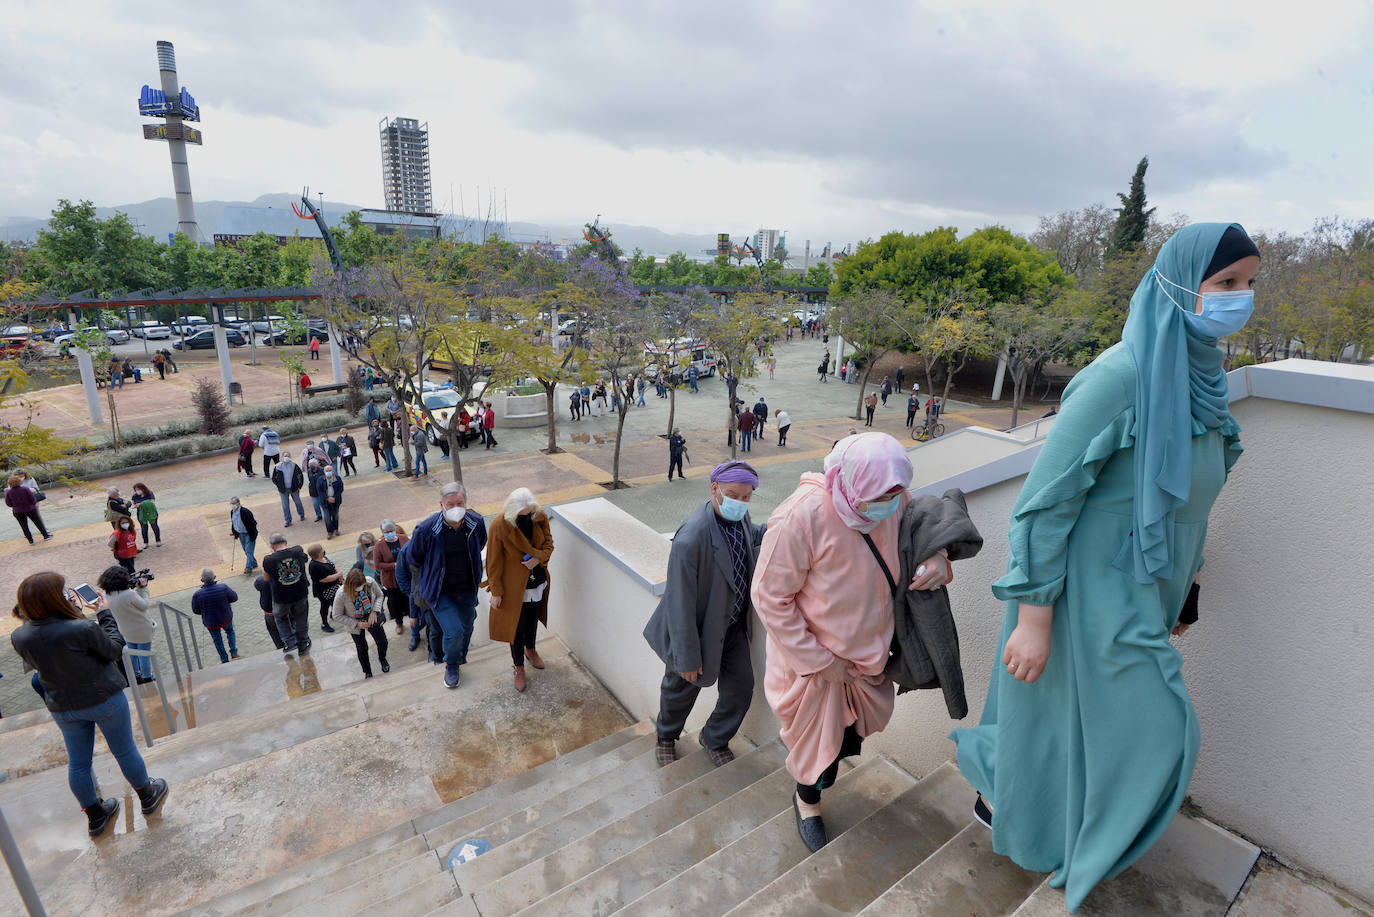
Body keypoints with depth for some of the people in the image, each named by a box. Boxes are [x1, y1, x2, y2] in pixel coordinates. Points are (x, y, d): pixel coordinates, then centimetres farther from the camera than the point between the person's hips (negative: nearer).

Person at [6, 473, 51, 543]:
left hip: (17, 512, 2)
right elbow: (33, 499, -12)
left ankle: (30, 540, 15)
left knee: (24, 526, 12)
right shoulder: (25, 489, -17)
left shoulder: (9, 492, -9)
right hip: (29, 509, -2)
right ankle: (46, 536, 20)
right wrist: (34, 504, 6)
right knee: (38, 522, 13)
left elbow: (8, 504, -1)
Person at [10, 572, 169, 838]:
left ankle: (95, 817, 36)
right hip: (104, 699, -4)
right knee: (125, 751, 15)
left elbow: (34, 663, 7)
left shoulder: (19, 637, -14)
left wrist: (26, 616, 4)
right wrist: (104, 615, -7)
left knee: (78, 763, 20)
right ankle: (147, 797, 35)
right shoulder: (82, 629, -31)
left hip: (63, 708, 5)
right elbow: (115, 649, -15)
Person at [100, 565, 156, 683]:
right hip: (142, 630, -7)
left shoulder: (108, 594, -11)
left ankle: (136, 676, 42)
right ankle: (147, 678, 28)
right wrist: (143, 588, -13)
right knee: (144, 654, 12)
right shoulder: (128, 594, -33)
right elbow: (145, 605, -18)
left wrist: (137, 588, -7)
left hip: (127, 631, 7)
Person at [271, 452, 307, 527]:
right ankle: (288, 521, 15)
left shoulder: (294, 466, -8)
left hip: (294, 489, 0)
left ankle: (302, 515, 38)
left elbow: (301, 475, 3)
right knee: (285, 506, 5)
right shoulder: (277, 467, -8)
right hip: (283, 490, 0)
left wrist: (299, 486, 0)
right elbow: (274, 478, 3)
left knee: (298, 502, 16)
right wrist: (279, 486, -5)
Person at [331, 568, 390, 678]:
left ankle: (382, 659, 48)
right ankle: (367, 672, 44)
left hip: (371, 617, 2)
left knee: (382, 642, 11)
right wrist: (357, 624, -23)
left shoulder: (370, 582, -27)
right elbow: (337, 616, -18)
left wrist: (374, 611, -20)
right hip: (355, 623, -2)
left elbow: (379, 595, -5)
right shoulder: (341, 594, -33)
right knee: (362, 648, 15)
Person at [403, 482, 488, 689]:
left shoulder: (476, 522, -15)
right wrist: (432, 574, 7)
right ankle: (451, 665, 22)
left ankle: (459, 659, 51)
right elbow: (414, 556, -4)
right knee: (454, 631, -11)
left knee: (467, 627, 19)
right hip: (439, 591, -4)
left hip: (467, 588, 4)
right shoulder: (427, 528, -24)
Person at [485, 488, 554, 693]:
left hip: (537, 580, 4)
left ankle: (530, 649, 54)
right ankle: (519, 667, 32)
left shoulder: (540, 517, -13)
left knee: (533, 617, 25)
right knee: (517, 625, 10)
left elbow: (548, 542, 2)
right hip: (514, 585, -4)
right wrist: (496, 592, -11)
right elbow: (494, 562, -15)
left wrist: (539, 558, -19)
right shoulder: (499, 526, -24)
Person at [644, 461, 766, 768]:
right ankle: (666, 736, 53)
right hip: (699, 629, -5)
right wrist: (688, 657, -19)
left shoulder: (740, 518, -12)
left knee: (741, 688, 13)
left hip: (733, 626, 6)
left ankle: (715, 739, 44)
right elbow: (681, 604, -28)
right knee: (681, 689, 20)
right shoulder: (691, 539, -36)